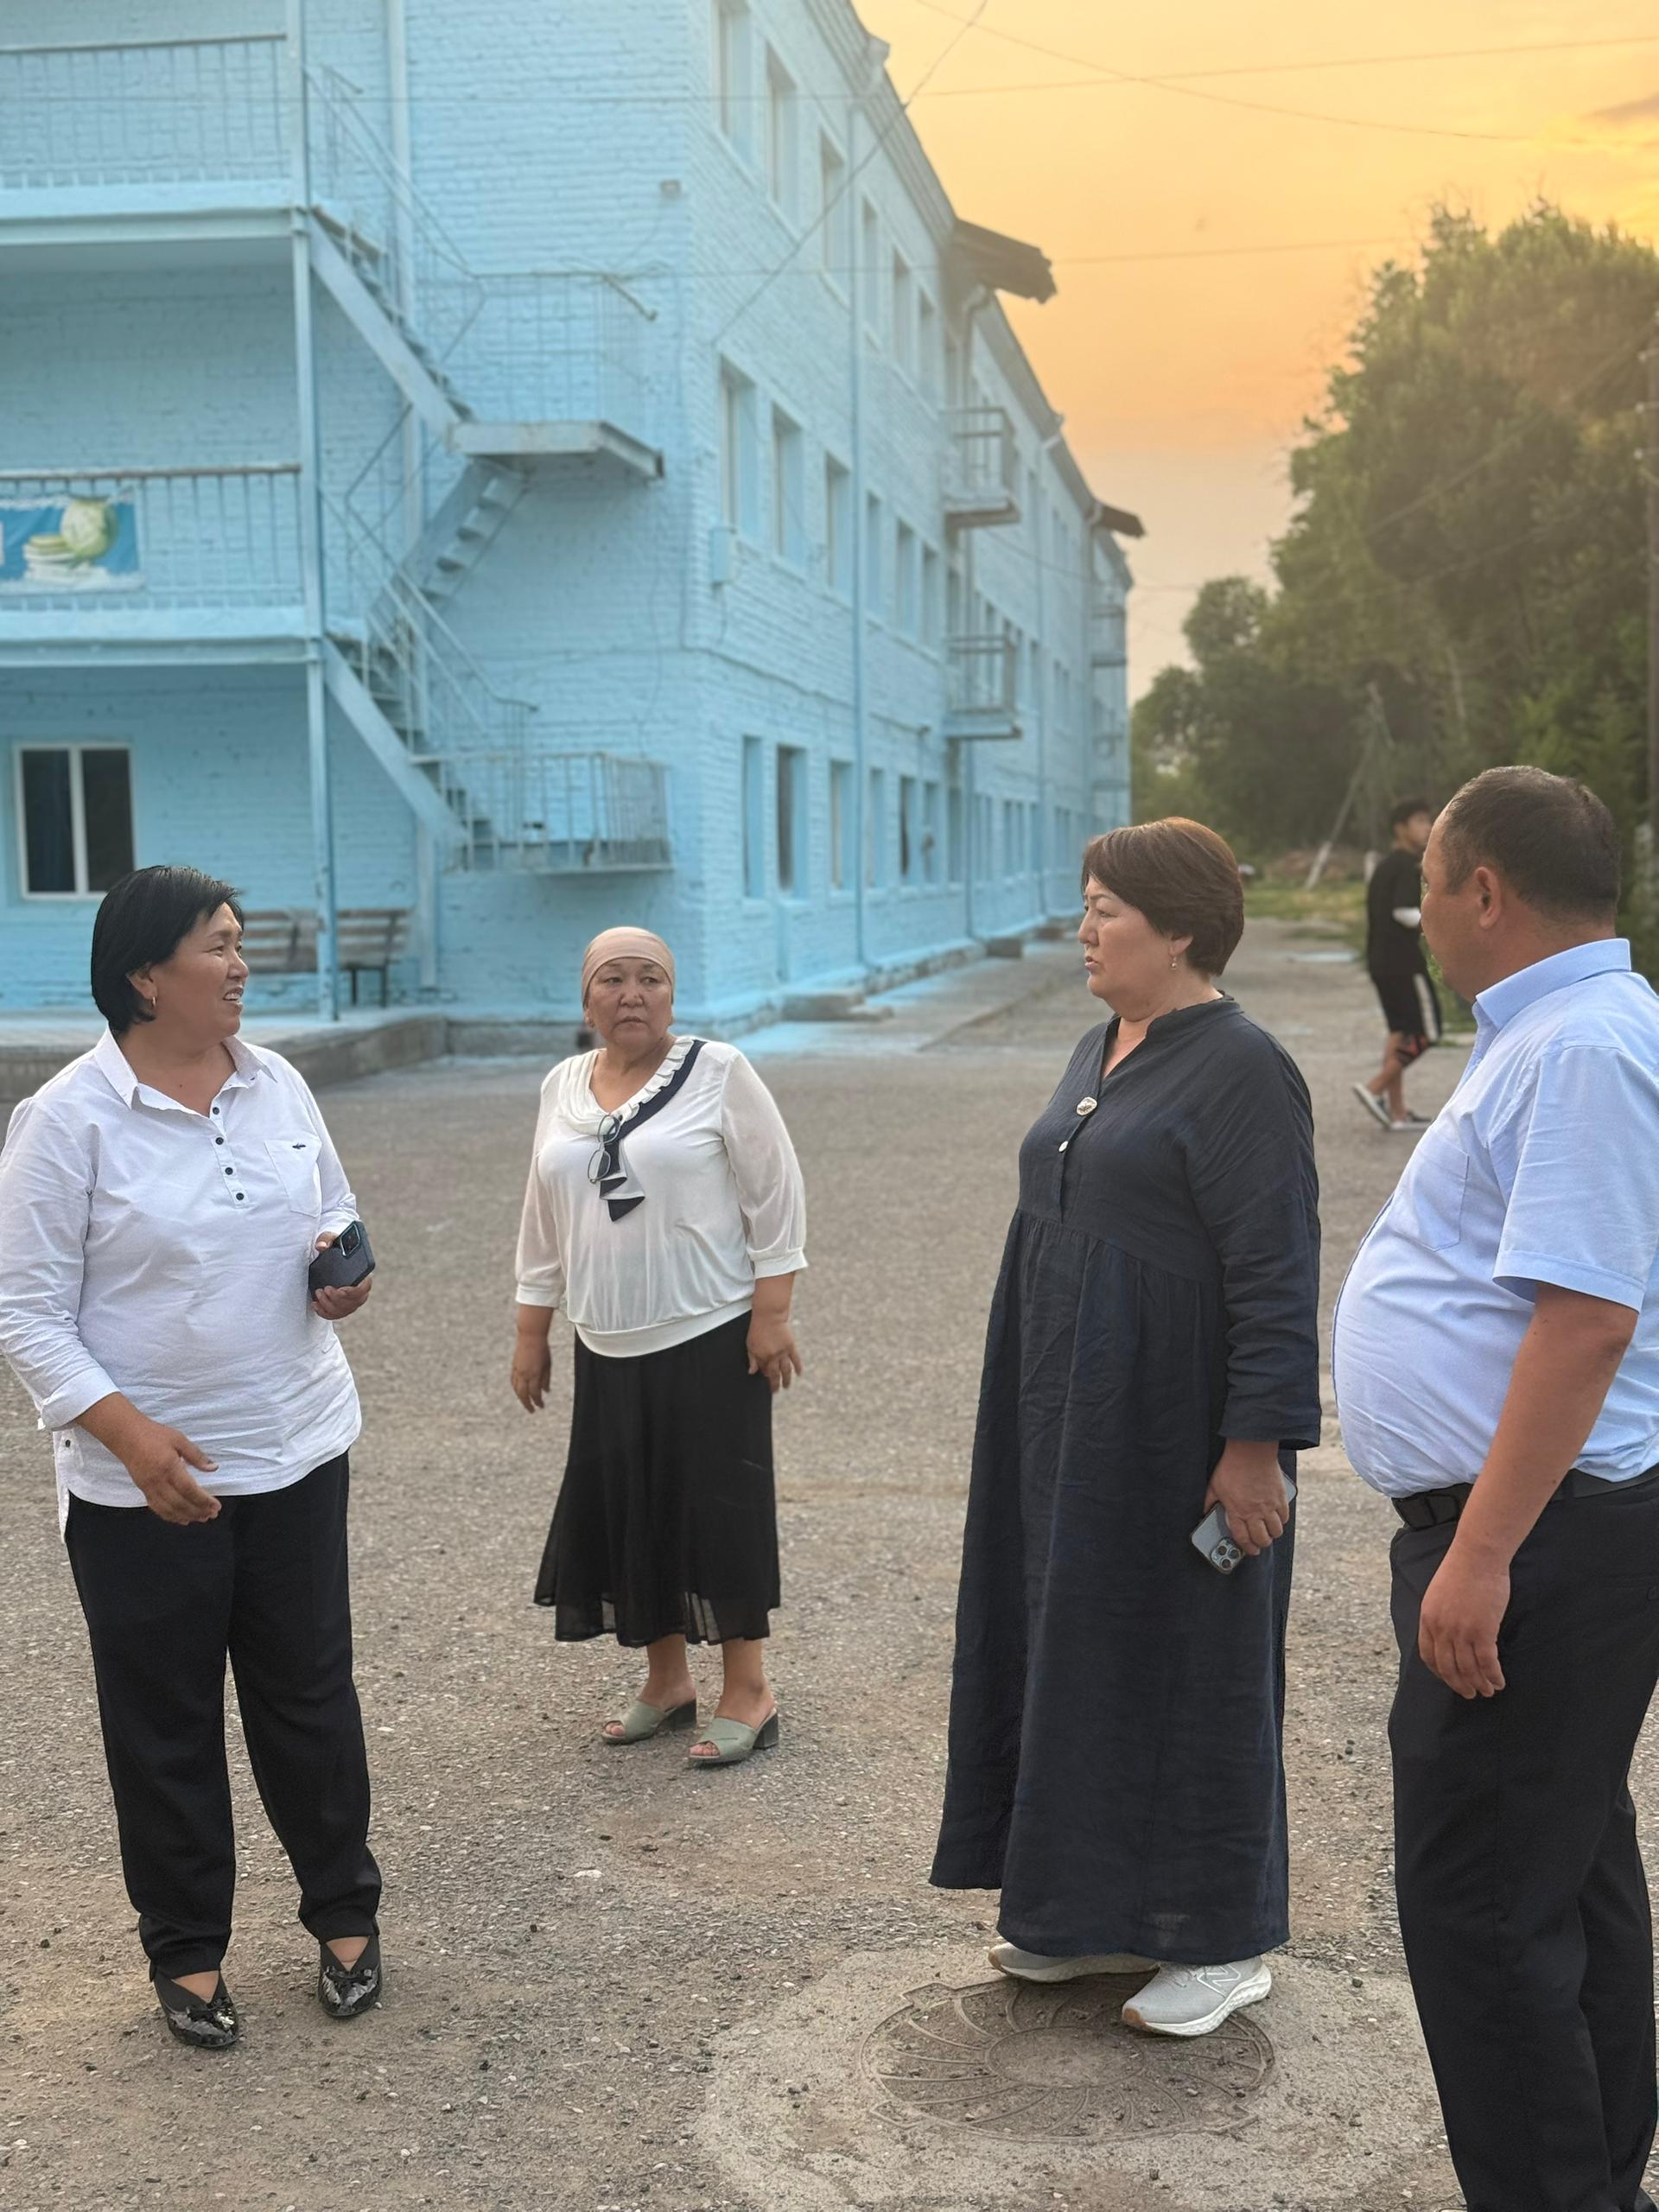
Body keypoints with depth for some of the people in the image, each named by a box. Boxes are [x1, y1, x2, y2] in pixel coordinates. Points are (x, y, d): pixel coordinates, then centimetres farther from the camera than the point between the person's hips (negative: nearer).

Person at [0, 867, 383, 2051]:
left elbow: (337, 1212, 16)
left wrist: (341, 1271, -7)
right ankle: (186, 1951, 28)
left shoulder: (278, 1085, 2)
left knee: (310, 1691, 14)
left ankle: (345, 1912, 32)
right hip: (144, 1480, -4)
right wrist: (129, 1433, -23)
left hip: (296, 1450, 4)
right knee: (166, 1724, 10)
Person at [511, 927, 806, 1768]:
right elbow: (544, 1222, 15)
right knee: (628, 1510, 10)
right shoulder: (562, 1088, 9)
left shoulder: (717, 1072, -6)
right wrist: (531, 1334, 14)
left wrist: (772, 1313, -12)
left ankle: (748, 1692, 11)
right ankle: (667, 1682, 25)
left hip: (710, 1338, -5)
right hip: (608, 1350, 5)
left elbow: (775, 1198, -7)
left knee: (721, 1507, 0)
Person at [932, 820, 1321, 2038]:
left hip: (1178, 1425, -9)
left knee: (1191, 1660, 3)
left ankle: (1222, 1938, 19)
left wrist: (1256, 1443, -22)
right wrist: (1043, 1403, 19)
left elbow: (1277, 1274, -20)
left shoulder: (1242, 1072, -16)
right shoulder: (1102, 1051, 11)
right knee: (1080, 1649, 15)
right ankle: (1103, 1908, 29)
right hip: (1076, 1421, 9)